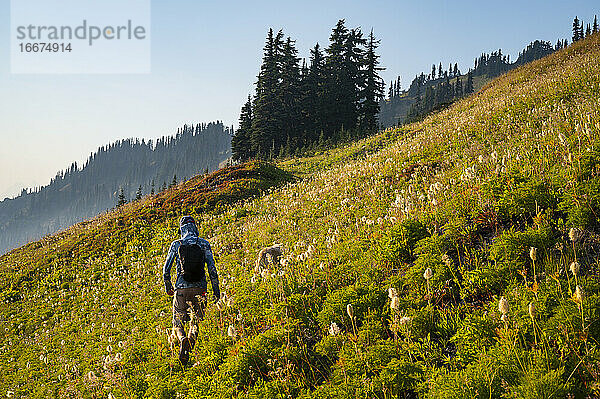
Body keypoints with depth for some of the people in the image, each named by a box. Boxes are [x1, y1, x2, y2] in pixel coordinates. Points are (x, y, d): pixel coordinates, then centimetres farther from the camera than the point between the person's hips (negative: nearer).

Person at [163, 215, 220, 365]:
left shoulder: (176, 244, 3)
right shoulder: (204, 244, 2)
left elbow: (166, 268, 4)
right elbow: (212, 269, -1)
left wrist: (168, 287, 19)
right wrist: (216, 290, 6)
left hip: (181, 288, 0)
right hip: (199, 288, 0)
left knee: (178, 321, 11)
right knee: (196, 321, 11)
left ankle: (182, 338, -21)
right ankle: (191, 339, -19)